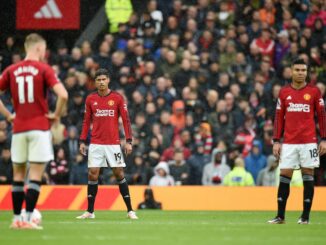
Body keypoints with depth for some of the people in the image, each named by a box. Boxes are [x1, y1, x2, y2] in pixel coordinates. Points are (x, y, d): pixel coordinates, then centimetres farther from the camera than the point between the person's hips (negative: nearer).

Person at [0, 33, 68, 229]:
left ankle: (17, 219, 13)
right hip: (39, 128, -4)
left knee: (18, 174, 13)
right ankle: (28, 219, -11)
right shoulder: (44, 69, -5)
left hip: (19, 128, 4)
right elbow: (63, 95, -17)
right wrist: (57, 115, -3)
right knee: (36, 175, -3)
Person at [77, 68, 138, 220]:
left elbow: (126, 120, 0)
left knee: (119, 173, -1)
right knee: (92, 174, -3)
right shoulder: (90, 99, 6)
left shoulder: (117, 98, 0)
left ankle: (130, 210, 4)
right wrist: (82, 141, 5)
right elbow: (86, 121, 12)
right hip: (96, 143, 2)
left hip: (113, 143, -2)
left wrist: (128, 141, -7)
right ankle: (90, 211, 4)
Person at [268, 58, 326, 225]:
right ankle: (280, 216, 5)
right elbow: (279, 118, 10)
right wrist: (276, 141, 5)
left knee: (308, 176, 0)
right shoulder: (284, 92, 8)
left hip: (308, 142, -2)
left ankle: (305, 216, 4)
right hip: (289, 143, 2)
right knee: (284, 176, 0)